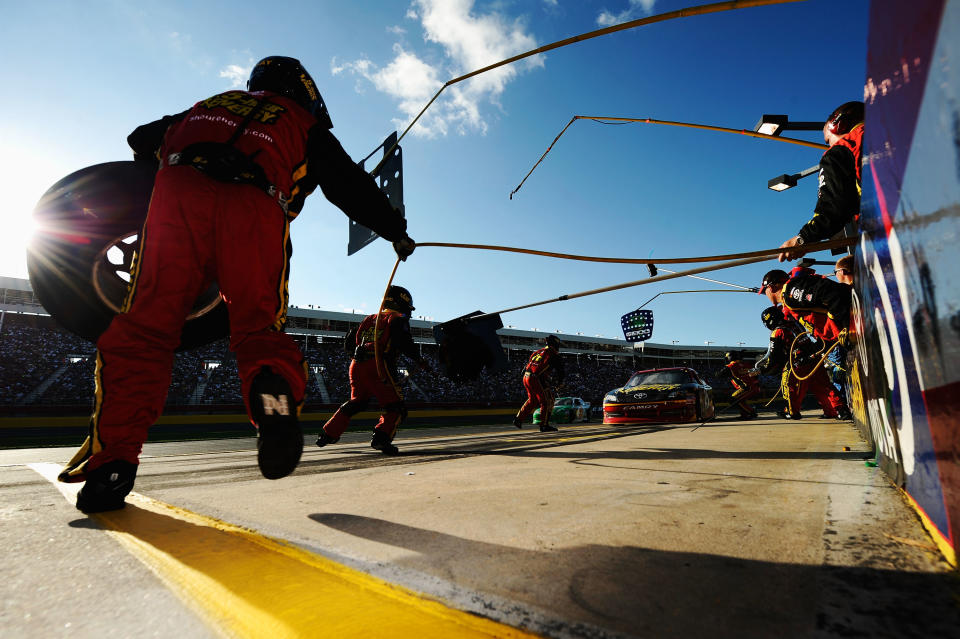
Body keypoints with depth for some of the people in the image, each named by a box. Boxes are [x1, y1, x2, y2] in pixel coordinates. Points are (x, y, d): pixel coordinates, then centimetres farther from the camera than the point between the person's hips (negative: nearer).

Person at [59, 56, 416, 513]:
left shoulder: (212, 104, 38)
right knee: (258, 328, 1)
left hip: (179, 193, 2)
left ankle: (110, 465, -11)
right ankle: (274, 393, -31)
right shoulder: (307, 128, 29)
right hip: (254, 208, -2)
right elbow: (352, 186, 24)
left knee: (143, 329, -1)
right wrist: (395, 230, 32)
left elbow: (143, 139, 38)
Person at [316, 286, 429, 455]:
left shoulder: (369, 319, 24)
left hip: (356, 365, 7)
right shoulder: (398, 319, 6)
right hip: (378, 367, -7)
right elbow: (404, 343, -12)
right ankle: (381, 437, -22)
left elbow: (348, 343, 24)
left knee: (356, 402, 26)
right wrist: (420, 360, -2)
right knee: (395, 407, -2)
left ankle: (327, 433, 33)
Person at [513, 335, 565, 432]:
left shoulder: (537, 352, 21)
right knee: (547, 401, 4)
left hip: (526, 378, 7)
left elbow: (527, 365, 23)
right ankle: (544, 425, 5)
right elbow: (560, 370, 8)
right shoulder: (555, 356, 2)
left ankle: (518, 419, 25)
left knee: (532, 400, 24)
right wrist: (560, 382, 24)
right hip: (537, 380, -7)